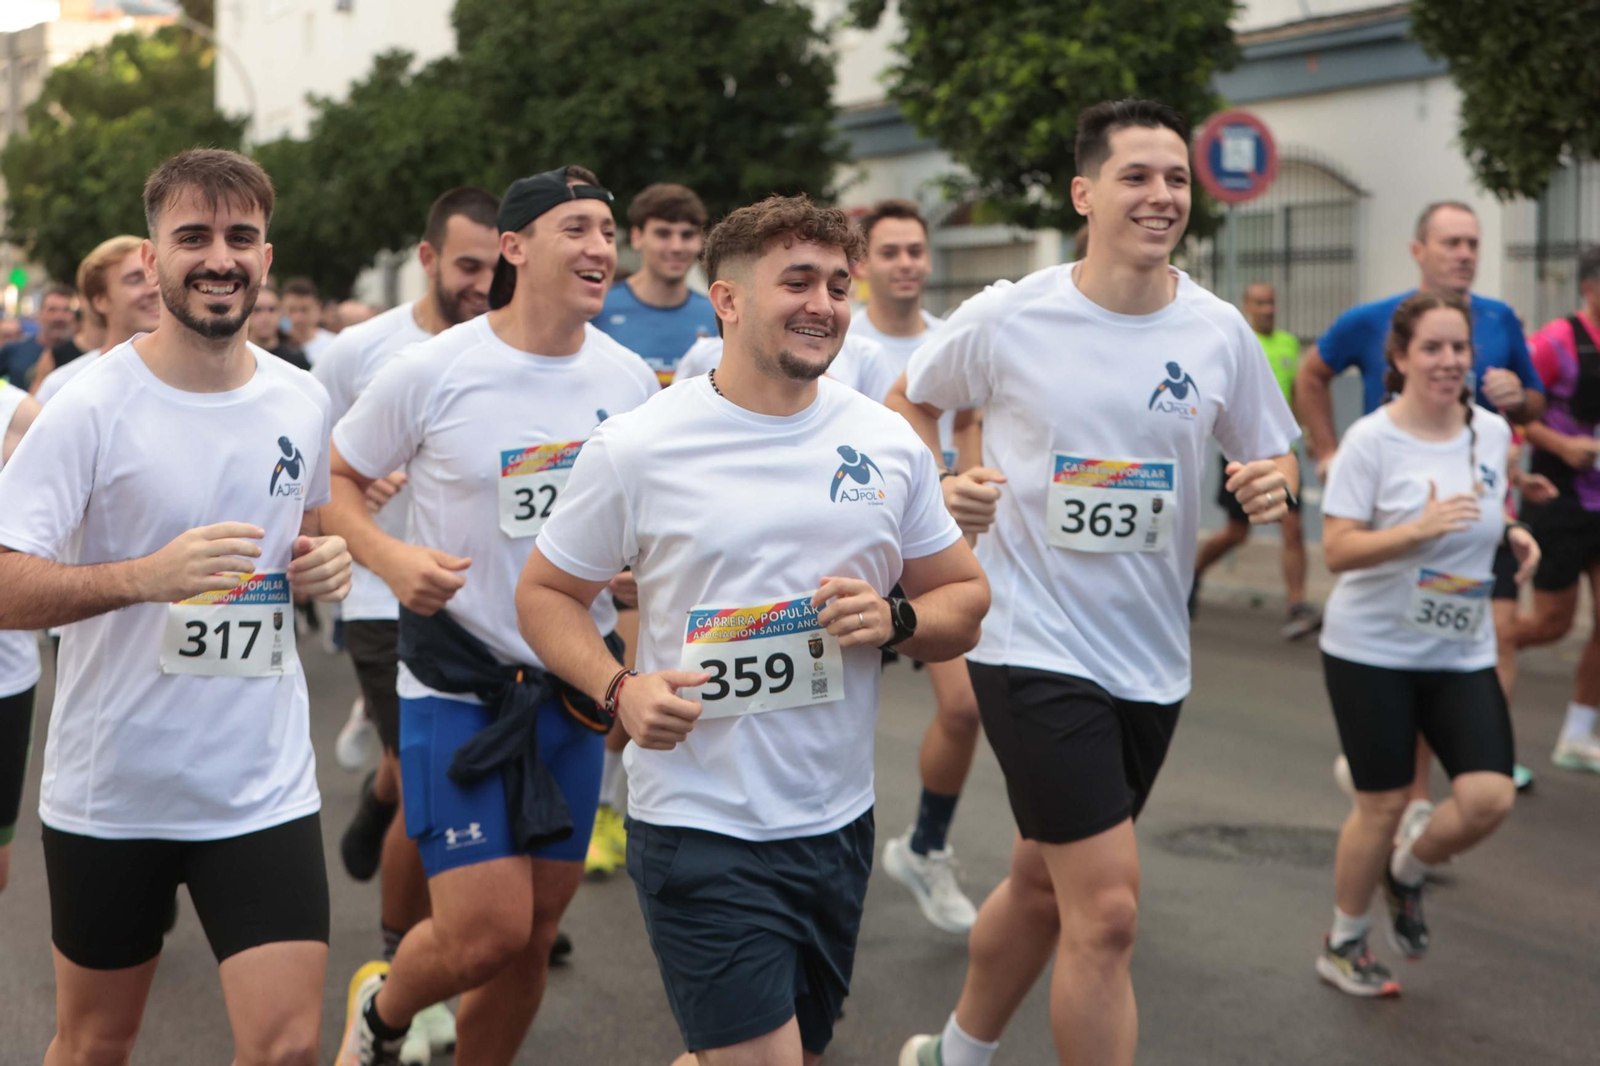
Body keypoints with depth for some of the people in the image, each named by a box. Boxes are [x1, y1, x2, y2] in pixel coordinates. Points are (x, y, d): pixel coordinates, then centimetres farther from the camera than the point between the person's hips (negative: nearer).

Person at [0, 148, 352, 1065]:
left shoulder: (304, 403, 3)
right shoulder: (93, 408, -12)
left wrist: (324, 563, -1)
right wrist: (147, 575, -32)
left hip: (266, 784, 3)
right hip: (110, 789, -2)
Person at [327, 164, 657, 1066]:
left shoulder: (630, 378, 2)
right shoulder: (432, 372, -11)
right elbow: (338, 478, 0)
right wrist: (390, 558, -19)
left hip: (573, 683, 5)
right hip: (459, 680, -4)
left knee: (535, 935, 10)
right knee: (486, 931, -10)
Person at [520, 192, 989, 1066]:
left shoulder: (889, 443, 3)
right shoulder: (636, 447, -7)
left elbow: (965, 600, 11)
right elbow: (545, 593, 2)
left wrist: (894, 621, -11)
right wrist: (618, 691, -15)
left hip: (839, 822, 5)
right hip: (700, 830, -5)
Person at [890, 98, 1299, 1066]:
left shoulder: (1220, 333, 0)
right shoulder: (1006, 318, -8)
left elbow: (1276, 455, 11)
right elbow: (910, 404, 9)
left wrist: (1273, 485, -12)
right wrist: (942, 490, -8)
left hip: (1153, 659, 5)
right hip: (1034, 647, -5)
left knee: (1046, 883, 19)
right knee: (1108, 910, -12)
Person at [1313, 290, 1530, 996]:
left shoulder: (1492, 432, 3)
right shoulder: (1372, 440, -12)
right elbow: (1336, 550, -16)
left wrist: (1513, 536, -1)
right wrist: (1418, 529, -30)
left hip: (1462, 652, 4)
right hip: (1371, 651, -4)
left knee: (1489, 798, -9)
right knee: (1383, 804, 1)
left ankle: (1405, 874, 23)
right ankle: (1343, 945, 24)